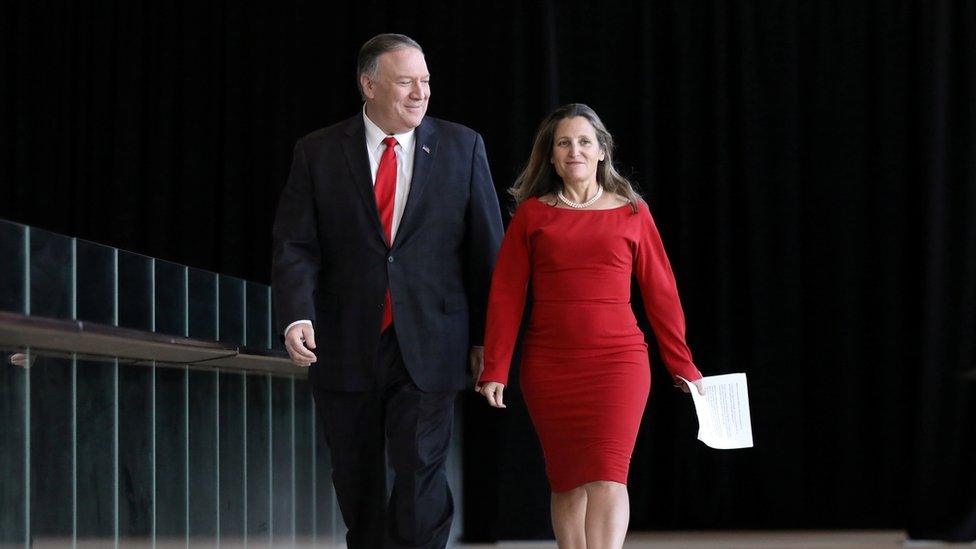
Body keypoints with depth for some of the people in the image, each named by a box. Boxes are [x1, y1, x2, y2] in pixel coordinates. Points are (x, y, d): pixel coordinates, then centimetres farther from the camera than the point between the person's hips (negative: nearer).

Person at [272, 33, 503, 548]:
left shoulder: (462, 148, 3)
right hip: (345, 349, 1)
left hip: (427, 348, -1)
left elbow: (486, 248, 5)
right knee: (358, 486, 11)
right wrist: (297, 317, -19)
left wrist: (486, 337, 3)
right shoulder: (318, 152, 2)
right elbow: (294, 246, -3)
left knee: (419, 473, -11)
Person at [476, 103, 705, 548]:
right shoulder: (531, 214, 6)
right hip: (548, 364, 1)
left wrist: (683, 365, 6)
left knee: (607, 474, -14)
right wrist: (495, 369, -3)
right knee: (566, 480, 6)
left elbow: (660, 292, 7)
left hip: (618, 358, -1)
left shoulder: (632, 212, 6)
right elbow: (506, 295, 3)